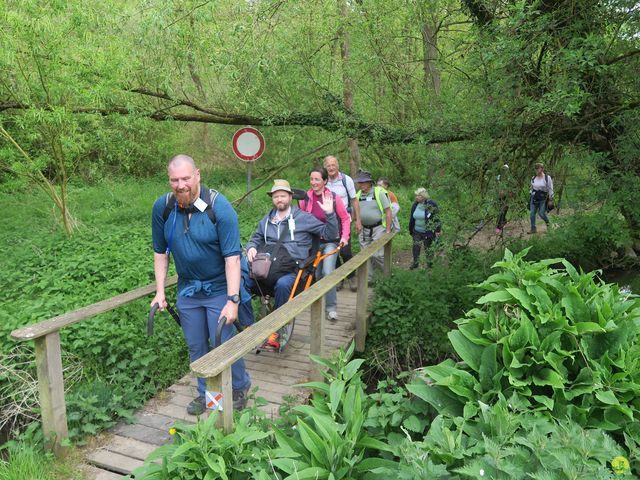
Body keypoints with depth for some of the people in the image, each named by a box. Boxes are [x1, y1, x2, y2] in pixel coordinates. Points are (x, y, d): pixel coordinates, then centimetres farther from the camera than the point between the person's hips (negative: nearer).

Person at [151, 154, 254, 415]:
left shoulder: (218, 206, -21)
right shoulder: (162, 207, -7)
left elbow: (232, 256, -23)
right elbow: (160, 252, 5)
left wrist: (233, 300, -27)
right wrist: (160, 291, 1)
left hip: (219, 288, -4)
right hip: (187, 288, 5)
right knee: (196, 347, 15)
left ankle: (240, 387, 28)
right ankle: (205, 393, 37)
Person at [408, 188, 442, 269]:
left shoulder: (431, 205, -16)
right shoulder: (415, 204, 0)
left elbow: (436, 218, -13)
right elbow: (412, 218, 11)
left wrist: (437, 230, -13)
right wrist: (411, 229, 15)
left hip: (428, 231, -4)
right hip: (417, 231, 5)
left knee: (428, 247, 8)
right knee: (416, 246, 4)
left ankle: (429, 263, 25)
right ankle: (415, 263, 19)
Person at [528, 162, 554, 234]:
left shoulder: (547, 178, -7)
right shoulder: (533, 178, 7)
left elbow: (550, 189, -6)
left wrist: (550, 199, -8)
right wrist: (530, 195, 18)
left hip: (543, 198, -4)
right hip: (534, 198, 4)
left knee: (541, 213, -3)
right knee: (532, 213, -2)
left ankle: (547, 222, 29)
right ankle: (533, 228, 7)